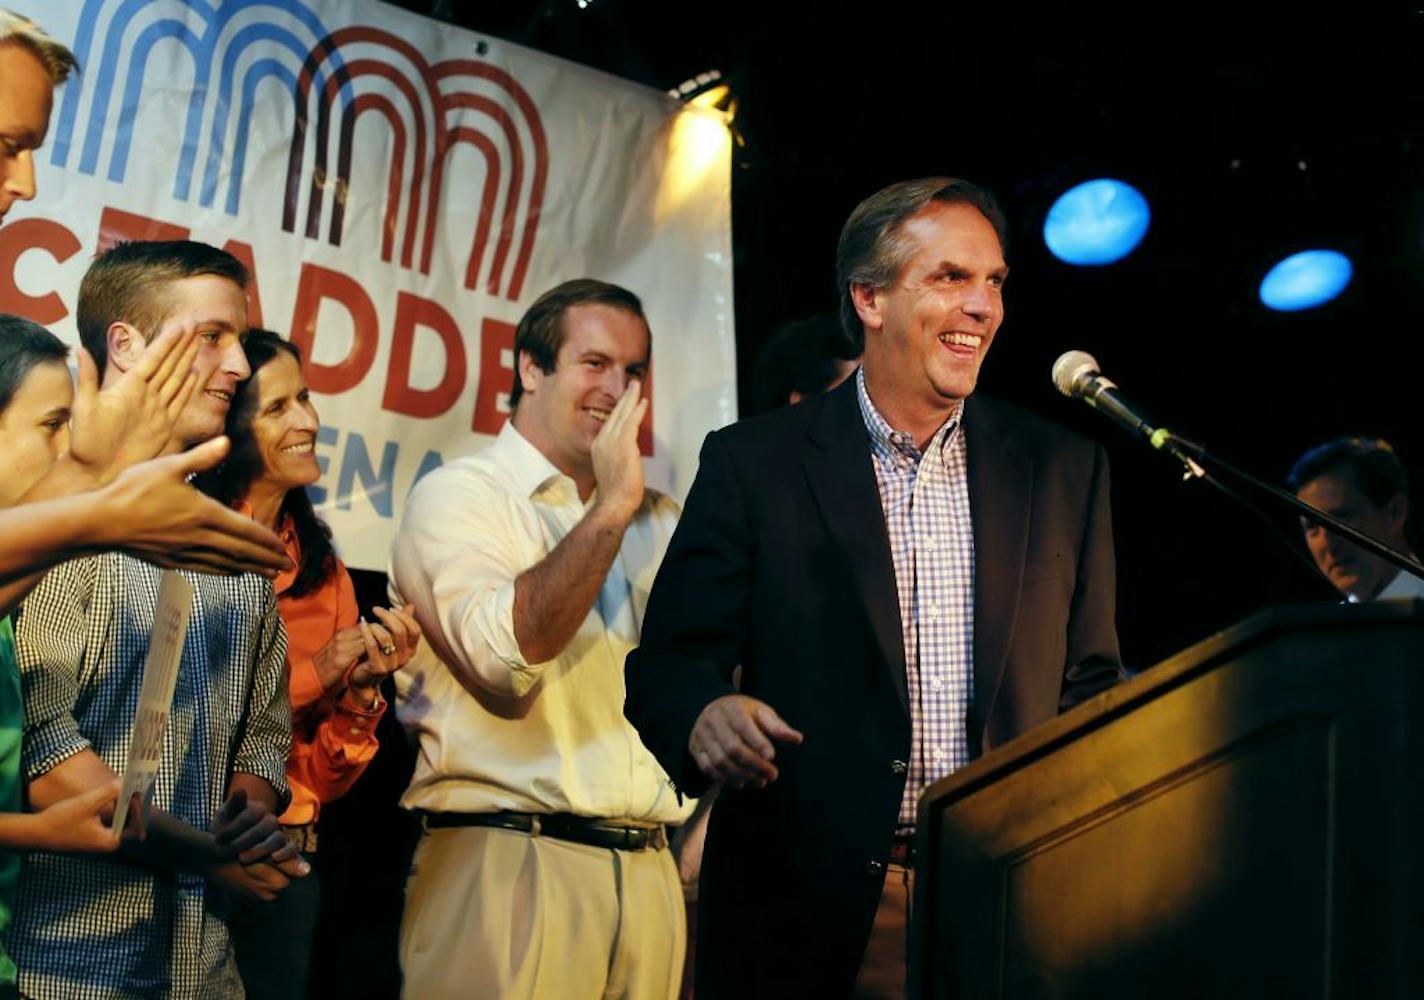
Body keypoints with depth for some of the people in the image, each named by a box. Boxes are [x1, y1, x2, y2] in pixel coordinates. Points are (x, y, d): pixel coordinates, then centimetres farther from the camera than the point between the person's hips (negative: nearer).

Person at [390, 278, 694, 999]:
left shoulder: (659, 521, 17)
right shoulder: (459, 495, -2)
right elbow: (504, 667, -18)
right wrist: (610, 508, -15)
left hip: (648, 876, 5)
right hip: (505, 864, -5)